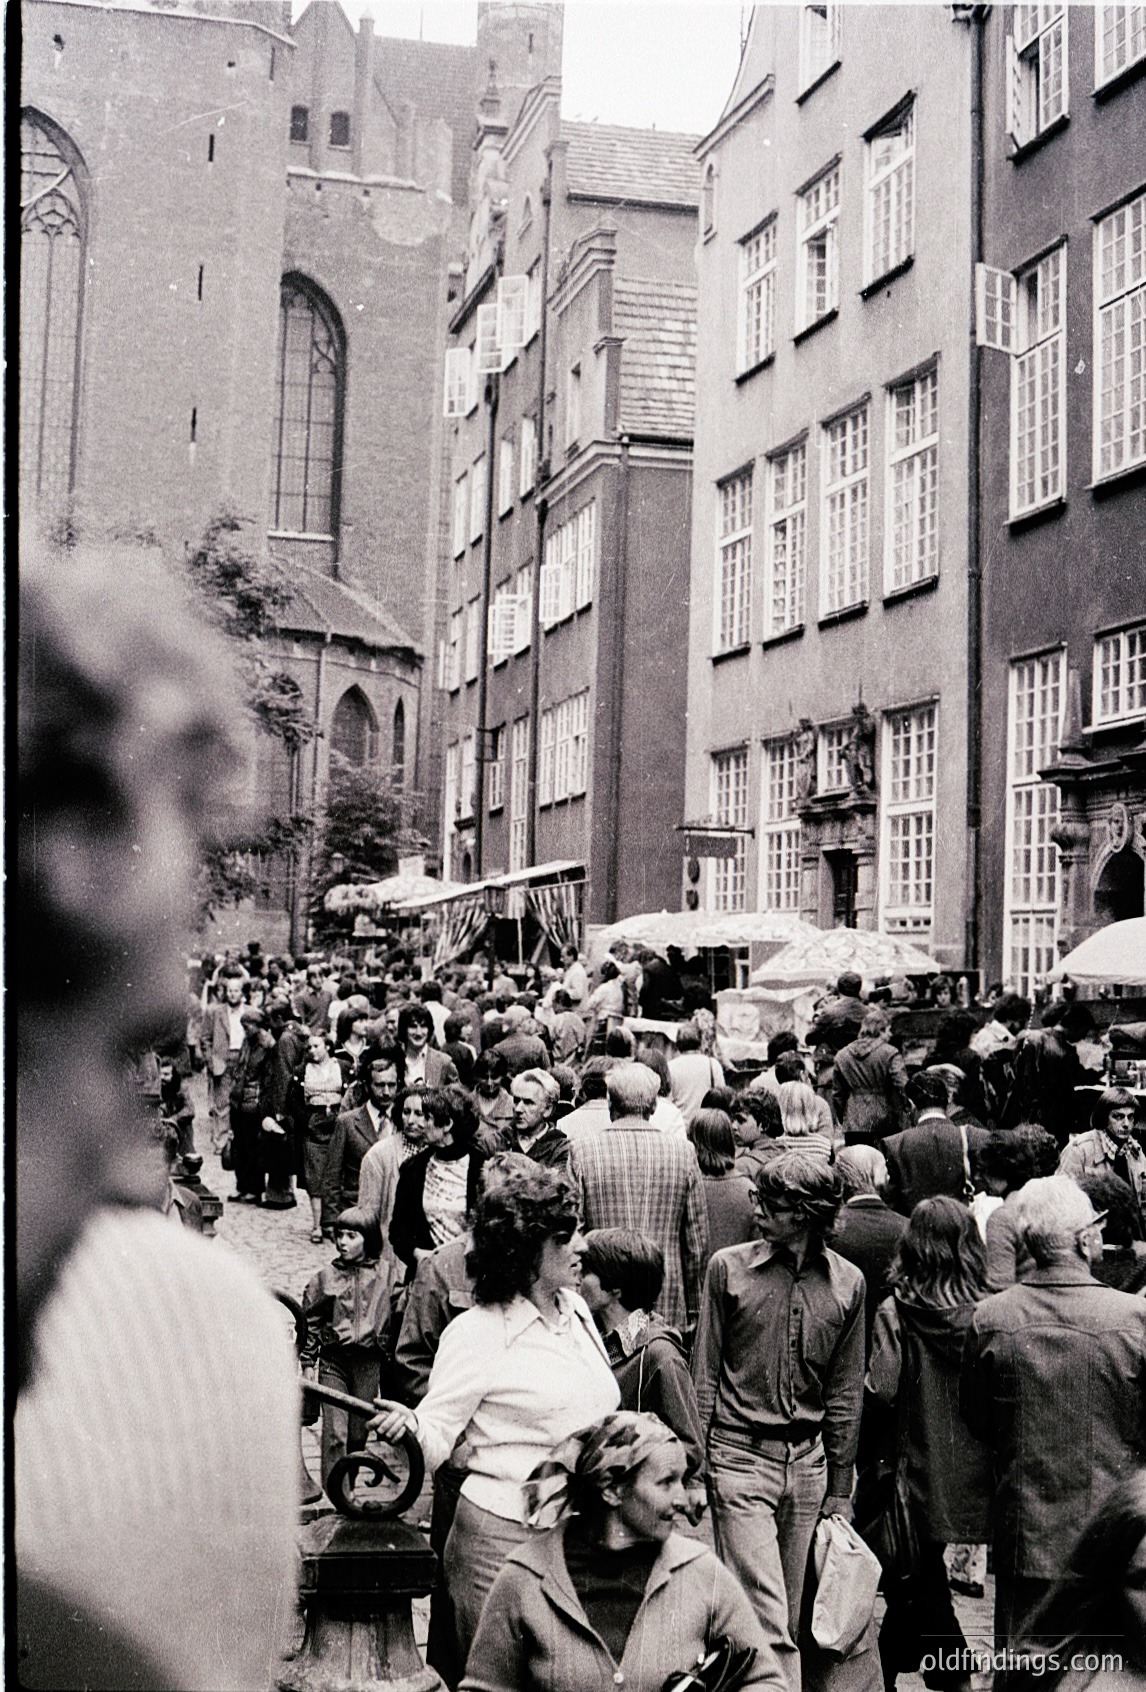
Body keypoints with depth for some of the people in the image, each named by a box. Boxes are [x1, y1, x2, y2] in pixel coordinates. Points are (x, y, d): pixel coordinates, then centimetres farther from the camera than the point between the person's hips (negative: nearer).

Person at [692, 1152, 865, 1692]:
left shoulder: (846, 1283, 3)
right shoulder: (728, 1268, -3)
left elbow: (845, 1394, 10)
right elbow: (704, 1375, 2)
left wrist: (840, 1487, 9)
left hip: (808, 1461, 3)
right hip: (740, 1457, -3)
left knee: (788, 1614, 10)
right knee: (767, 1618, -9)